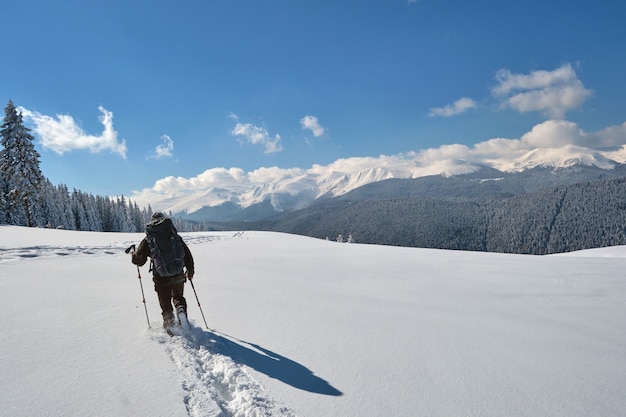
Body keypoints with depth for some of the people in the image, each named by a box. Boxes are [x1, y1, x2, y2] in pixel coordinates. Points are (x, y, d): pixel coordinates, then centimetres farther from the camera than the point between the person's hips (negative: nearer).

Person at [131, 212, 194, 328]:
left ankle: (170, 325, 10)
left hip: (161, 279, -2)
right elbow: (187, 254, 4)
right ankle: (181, 310, -2)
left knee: (165, 305, 15)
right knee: (178, 297, 25)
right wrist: (190, 270, 18)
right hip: (178, 276, 2)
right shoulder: (175, 236, 2)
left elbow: (139, 260, -3)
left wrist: (133, 254, 20)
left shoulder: (148, 240, -4)